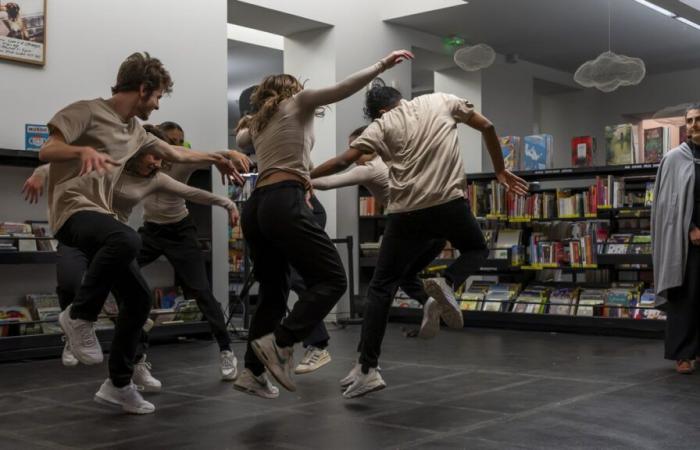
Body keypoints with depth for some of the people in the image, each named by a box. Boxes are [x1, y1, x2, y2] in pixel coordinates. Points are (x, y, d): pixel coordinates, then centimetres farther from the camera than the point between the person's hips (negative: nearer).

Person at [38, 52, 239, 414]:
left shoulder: (136, 131, 19)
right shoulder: (88, 111, -4)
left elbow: (177, 154, 35)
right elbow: (46, 152, -11)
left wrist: (216, 159, 42)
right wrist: (84, 150, -30)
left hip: (101, 215, 8)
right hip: (74, 210, -8)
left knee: (138, 298, 2)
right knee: (127, 240, -39)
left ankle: (118, 384, 14)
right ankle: (79, 315, -16)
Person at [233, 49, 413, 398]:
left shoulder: (259, 122, 28)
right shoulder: (298, 101, 12)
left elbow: (240, 140, 50)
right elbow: (343, 89, -1)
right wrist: (383, 64, 2)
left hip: (255, 208, 8)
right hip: (284, 202, -8)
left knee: (272, 293, 13)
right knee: (331, 279, -6)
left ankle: (251, 371, 4)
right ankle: (279, 342, -22)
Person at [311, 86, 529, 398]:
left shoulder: (382, 125, 9)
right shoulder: (442, 101, 15)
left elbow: (342, 162, 1)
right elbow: (487, 126, 17)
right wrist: (500, 171, 27)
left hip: (406, 214, -1)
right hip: (451, 204, 1)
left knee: (381, 287, 8)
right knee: (476, 249, 30)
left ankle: (367, 370, 1)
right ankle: (446, 284, -3)